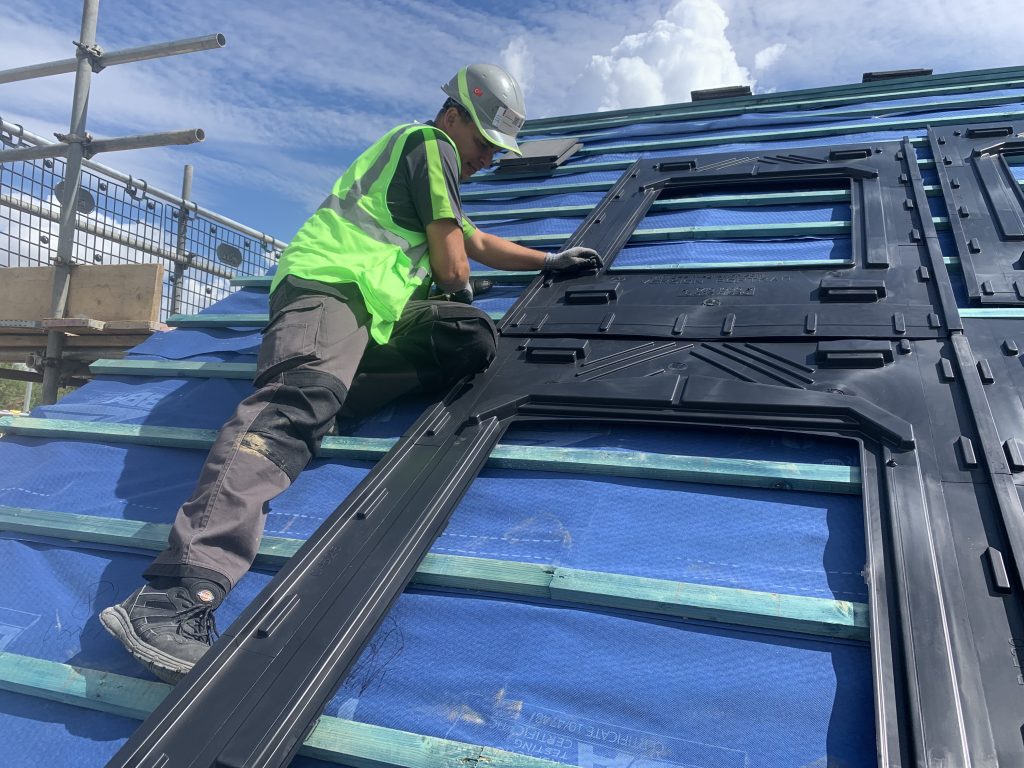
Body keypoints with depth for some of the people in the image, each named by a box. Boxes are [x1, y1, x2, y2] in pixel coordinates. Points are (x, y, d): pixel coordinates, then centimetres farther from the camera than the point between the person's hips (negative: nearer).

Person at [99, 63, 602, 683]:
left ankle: (323, 389, -19)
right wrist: (462, 287, 21)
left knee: (474, 337, -9)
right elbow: (451, 266, 0)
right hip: (328, 283, -9)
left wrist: (551, 262, 51)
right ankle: (180, 590, -48)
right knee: (300, 399, -35)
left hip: (372, 309, 9)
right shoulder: (429, 144, 7)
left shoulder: (435, 167, 37)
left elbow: (481, 243, 50)